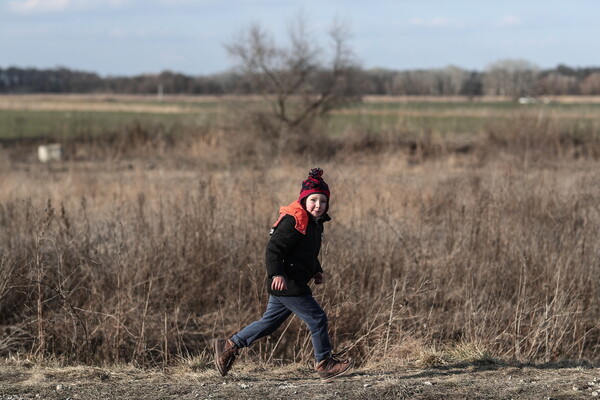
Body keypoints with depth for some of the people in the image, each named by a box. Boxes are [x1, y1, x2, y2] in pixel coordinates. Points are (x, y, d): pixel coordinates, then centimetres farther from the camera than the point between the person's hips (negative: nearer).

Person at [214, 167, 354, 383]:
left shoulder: (314, 223, 14)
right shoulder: (293, 221, -17)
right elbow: (273, 248, -22)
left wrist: (316, 271, 19)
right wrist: (277, 274, -31)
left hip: (295, 283, 10)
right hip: (286, 284, -10)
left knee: (269, 322, 17)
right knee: (317, 318, -6)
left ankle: (229, 345, 25)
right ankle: (324, 363, 5)